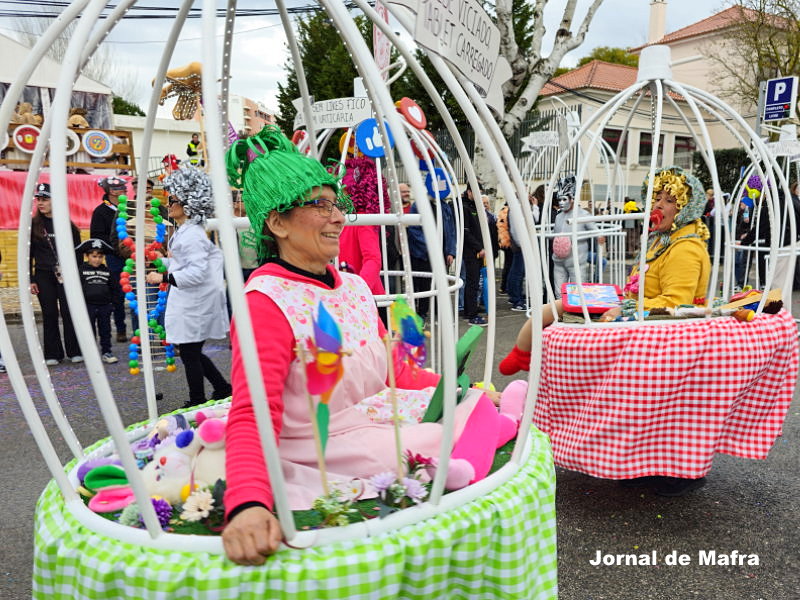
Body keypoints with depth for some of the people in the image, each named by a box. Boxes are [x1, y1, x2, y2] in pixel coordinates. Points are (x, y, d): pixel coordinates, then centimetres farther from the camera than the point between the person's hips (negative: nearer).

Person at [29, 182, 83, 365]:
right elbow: (28, 253, 6)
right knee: (49, 314, 5)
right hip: (43, 276, 1)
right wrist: (30, 280, 1)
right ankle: (53, 354, 13)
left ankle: (75, 351, 6)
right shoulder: (33, 225, 4)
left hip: (65, 275, -1)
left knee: (68, 312, -3)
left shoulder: (67, 225, 3)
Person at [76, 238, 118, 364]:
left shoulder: (106, 271, 8)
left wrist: (112, 303, 11)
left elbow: (111, 288, 14)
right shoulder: (81, 270, -1)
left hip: (104, 306, 3)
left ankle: (106, 352, 15)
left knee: (105, 331, 8)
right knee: (90, 331, 4)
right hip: (88, 305, -3)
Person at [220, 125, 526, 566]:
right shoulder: (267, 302, -16)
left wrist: (465, 391, 4)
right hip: (318, 460, -8)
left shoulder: (354, 286, 9)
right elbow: (250, 418, -26)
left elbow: (394, 372, 15)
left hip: (373, 428, 8)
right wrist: (247, 504, -44)